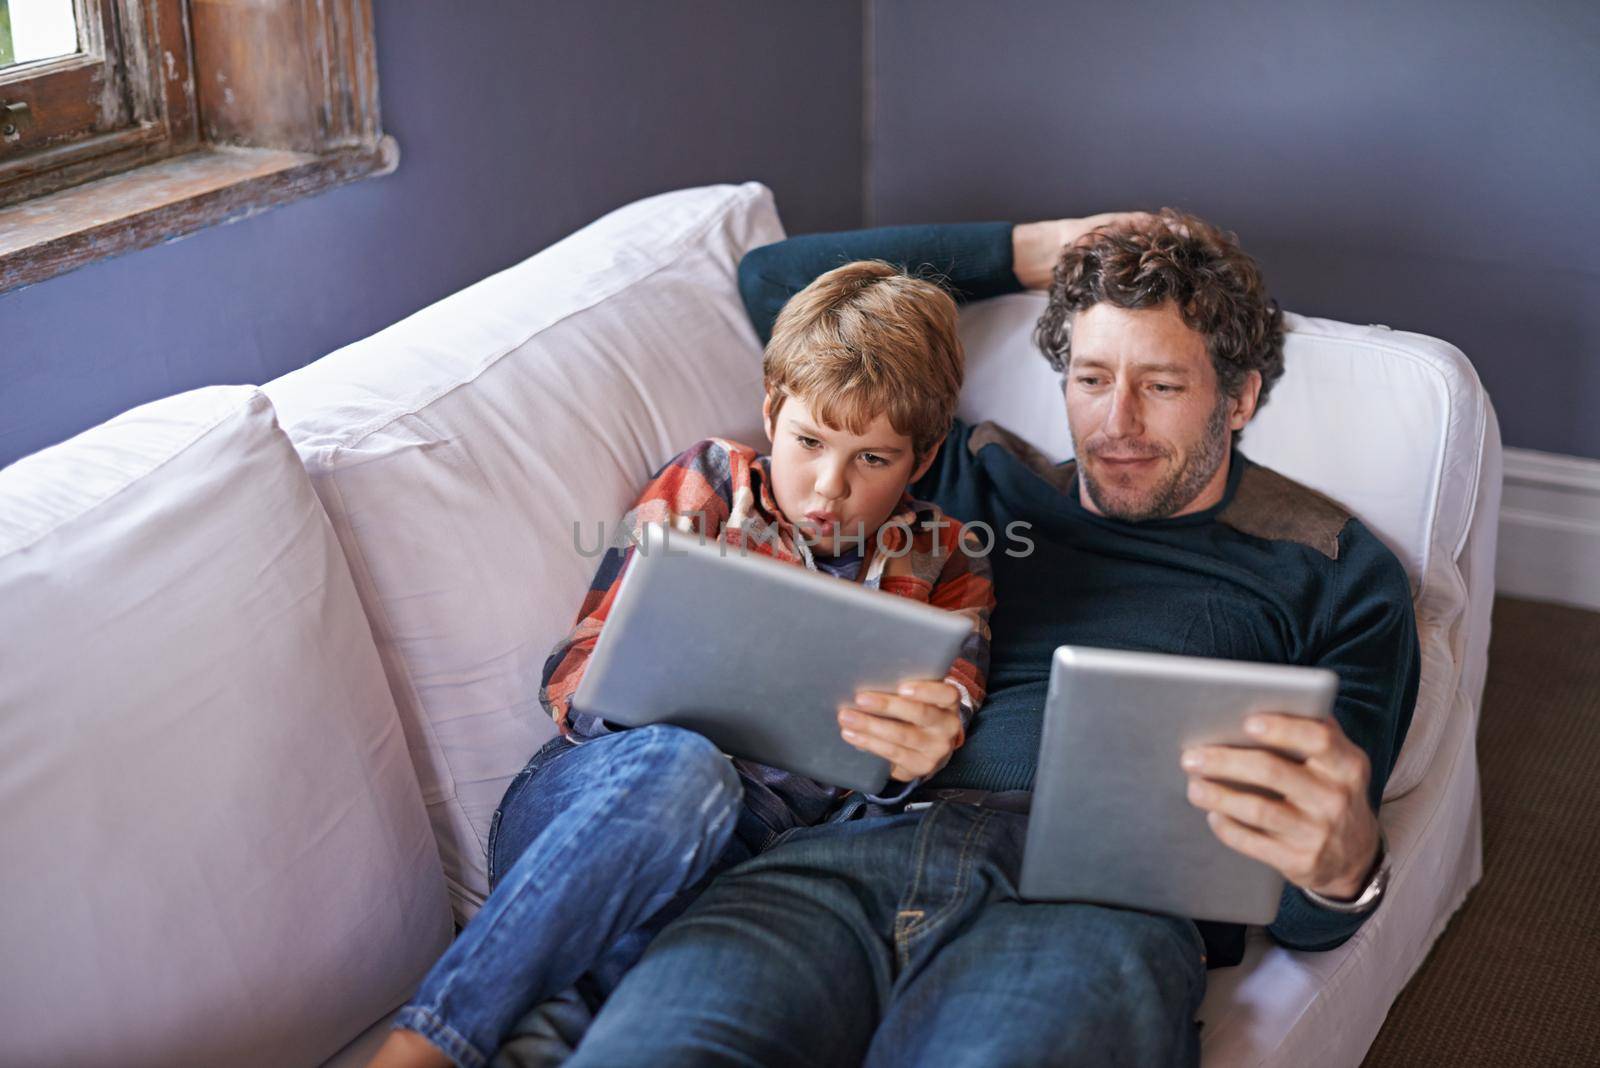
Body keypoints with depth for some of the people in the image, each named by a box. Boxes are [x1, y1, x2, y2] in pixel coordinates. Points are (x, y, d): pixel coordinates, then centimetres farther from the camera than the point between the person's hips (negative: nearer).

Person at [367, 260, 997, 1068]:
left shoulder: (944, 567, 17)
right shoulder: (708, 485, 13)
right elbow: (575, 677, 7)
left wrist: (914, 760, -18)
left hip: (753, 848, 1)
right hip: (580, 808, 0)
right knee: (680, 766, -39)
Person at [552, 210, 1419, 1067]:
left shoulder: (1338, 577, 20)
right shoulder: (986, 487, 29)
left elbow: (1300, 920, 12)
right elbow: (775, 284, 37)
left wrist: (1344, 864, -16)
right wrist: (1037, 249, 34)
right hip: (856, 848, 3)